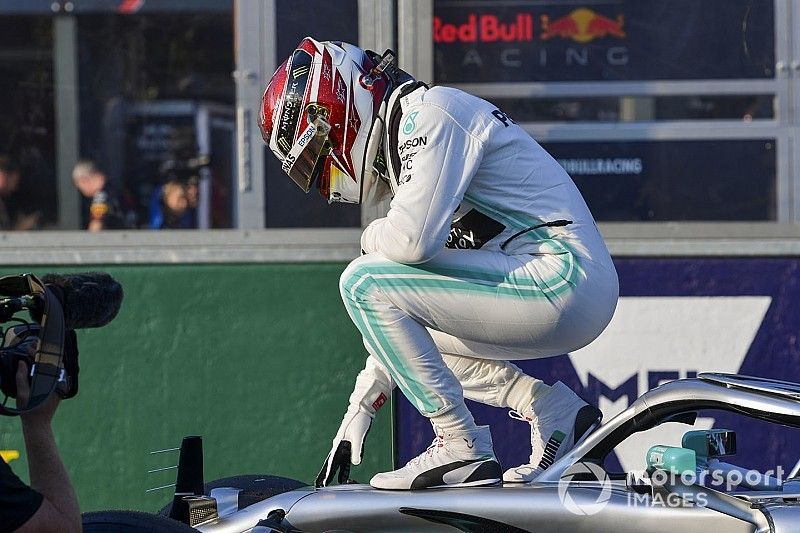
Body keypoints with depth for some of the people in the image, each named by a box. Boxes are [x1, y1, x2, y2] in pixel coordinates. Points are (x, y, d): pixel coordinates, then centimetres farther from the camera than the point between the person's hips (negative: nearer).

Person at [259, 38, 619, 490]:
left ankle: (460, 447, -11)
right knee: (407, 339, 25)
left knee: (364, 282, -11)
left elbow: (411, 240, -23)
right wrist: (356, 418, 24)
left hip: (561, 277, -10)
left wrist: (374, 238, 2)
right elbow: (399, 321, 25)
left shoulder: (431, 114, -8)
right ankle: (554, 412, 12)